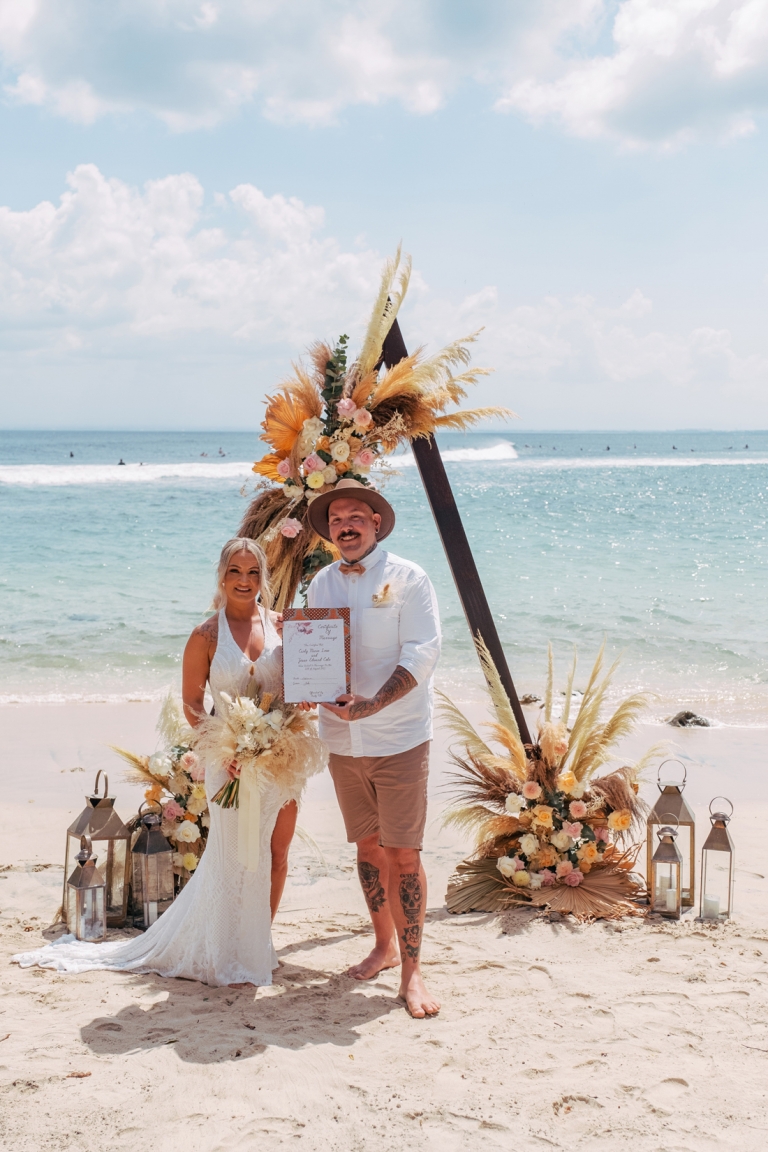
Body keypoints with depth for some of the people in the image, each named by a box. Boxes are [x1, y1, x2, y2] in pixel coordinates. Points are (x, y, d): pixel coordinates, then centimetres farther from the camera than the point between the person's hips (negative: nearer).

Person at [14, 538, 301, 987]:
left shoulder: (282, 626, 3)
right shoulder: (207, 636, -5)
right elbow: (192, 703, -2)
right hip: (233, 763, -3)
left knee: (277, 854, 10)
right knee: (235, 858, 2)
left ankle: (261, 942, 29)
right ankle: (232, 961, 17)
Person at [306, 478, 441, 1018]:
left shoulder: (407, 578, -6)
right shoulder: (322, 583, 9)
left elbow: (423, 651, -12)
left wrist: (372, 704, -22)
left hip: (398, 738, -5)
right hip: (342, 740, 5)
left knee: (404, 853, -5)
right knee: (367, 846, 14)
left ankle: (412, 970, 3)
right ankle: (384, 945, 30)